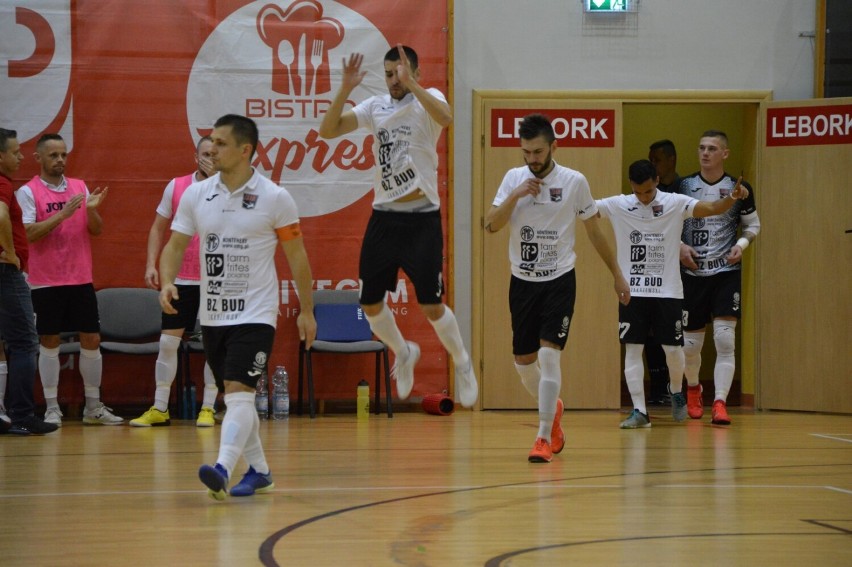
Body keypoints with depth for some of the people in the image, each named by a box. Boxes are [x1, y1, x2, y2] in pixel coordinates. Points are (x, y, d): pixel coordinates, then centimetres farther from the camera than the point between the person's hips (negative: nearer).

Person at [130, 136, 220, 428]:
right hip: (180, 278, 2)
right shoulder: (176, 187, 3)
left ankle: (208, 408, 12)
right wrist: (151, 264, -1)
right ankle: (159, 409, 9)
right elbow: (158, 229, 9)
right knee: (168, 341, 1)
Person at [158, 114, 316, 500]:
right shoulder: (196, 195, 3)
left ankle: (223, 469, -31)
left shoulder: (274, 198, -7)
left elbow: (296, 254, 0)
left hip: (255, 314, -5)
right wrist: (167, 282, -16)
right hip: (213, 315, 5)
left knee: (239, 392, -18)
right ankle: (258, 470, 25)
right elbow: (176, 244, 5)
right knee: (234, 396, 13)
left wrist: (307, 311, 2)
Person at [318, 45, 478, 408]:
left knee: (431, 306, -4)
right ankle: (404, 354, 32)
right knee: (370, 304, 5)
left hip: (422, 218, -5)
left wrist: (411, 84, -34)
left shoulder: (427, 99, -5)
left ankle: (462, 365, 20)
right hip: (384, 217, 5)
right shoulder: (375, 107, 7)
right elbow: (328, 130, -3)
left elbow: (445, 117, -30)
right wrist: (345, 89, -15)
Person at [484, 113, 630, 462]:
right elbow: (491, 225, -6)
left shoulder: (574, 182, -6)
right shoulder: (514, 178, 1)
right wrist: (516, 195, -19)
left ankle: (545, 438, -11)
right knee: (523, 361, 9)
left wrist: (617, 274, 9)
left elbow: (594, 231, 5)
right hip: (522, 281, 3)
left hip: (559, 280, -3)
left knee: (548, 355, -16)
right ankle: (552, 408, 38)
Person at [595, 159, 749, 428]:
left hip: (668, 291, -1)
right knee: (632, 349, -3)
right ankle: (639, 411, 1)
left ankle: (677, 393, 33)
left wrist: (732, 198, -32)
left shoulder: (675, 203, -4)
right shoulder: (618, 206, -2)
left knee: (673, 348, 4)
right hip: (632, 292, 1)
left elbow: (711, 208, -12)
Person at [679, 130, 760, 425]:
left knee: (725, 339, -15)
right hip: (692, 273, 2)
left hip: (726, 271, -1)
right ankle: (693, 389, 39)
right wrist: (679, 246, -9)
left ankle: (720, 403, -16)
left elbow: (753, 224, 11)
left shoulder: (738, 189, -1)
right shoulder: (683, 187, 0)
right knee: (690, 343, 10)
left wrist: (742, 244, -8)